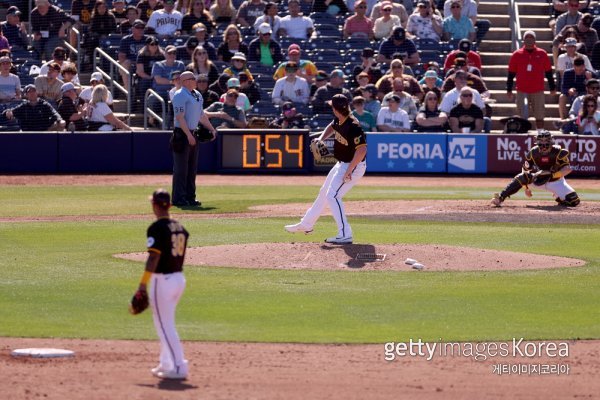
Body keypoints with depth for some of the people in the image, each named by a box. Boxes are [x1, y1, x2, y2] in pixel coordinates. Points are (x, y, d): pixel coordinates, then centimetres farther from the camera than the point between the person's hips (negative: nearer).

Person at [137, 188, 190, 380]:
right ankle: (166, 364, 26)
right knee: (166, 323, 21)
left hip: (162, 280, -8)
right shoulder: (180, 227, 9)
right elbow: (180, 254, 11)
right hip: (179, 278, 8)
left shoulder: (157, 228, -15)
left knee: (164, 325, -4)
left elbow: (154, 257, -21)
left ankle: (179, 367, -8)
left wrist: (143, 284, -19)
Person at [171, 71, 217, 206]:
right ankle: (178, 198, -5)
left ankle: (190, 197, 17)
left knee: (192, 168, 12)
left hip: (193, 134, 9)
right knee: (181, 168, -7)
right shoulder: (180, 95, -14)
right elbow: (180, 117, -20)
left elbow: (201, 115, 23)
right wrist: (188, 135, -24)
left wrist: (211, 129, 16)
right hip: (182, 134, -9)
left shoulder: (197, 95, 14)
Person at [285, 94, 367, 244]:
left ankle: (345, 235, -20)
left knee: (333, 196, -19)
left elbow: (362, 150, -35)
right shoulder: (338, 121, -2)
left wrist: (349, 171, -33)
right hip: (341, 164, 10)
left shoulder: (353, 126, -29)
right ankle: (306, 224, 41)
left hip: (353, 166, -10)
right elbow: (331, 127, 23)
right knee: (324, 192, 23)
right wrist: (320, 139, 5)